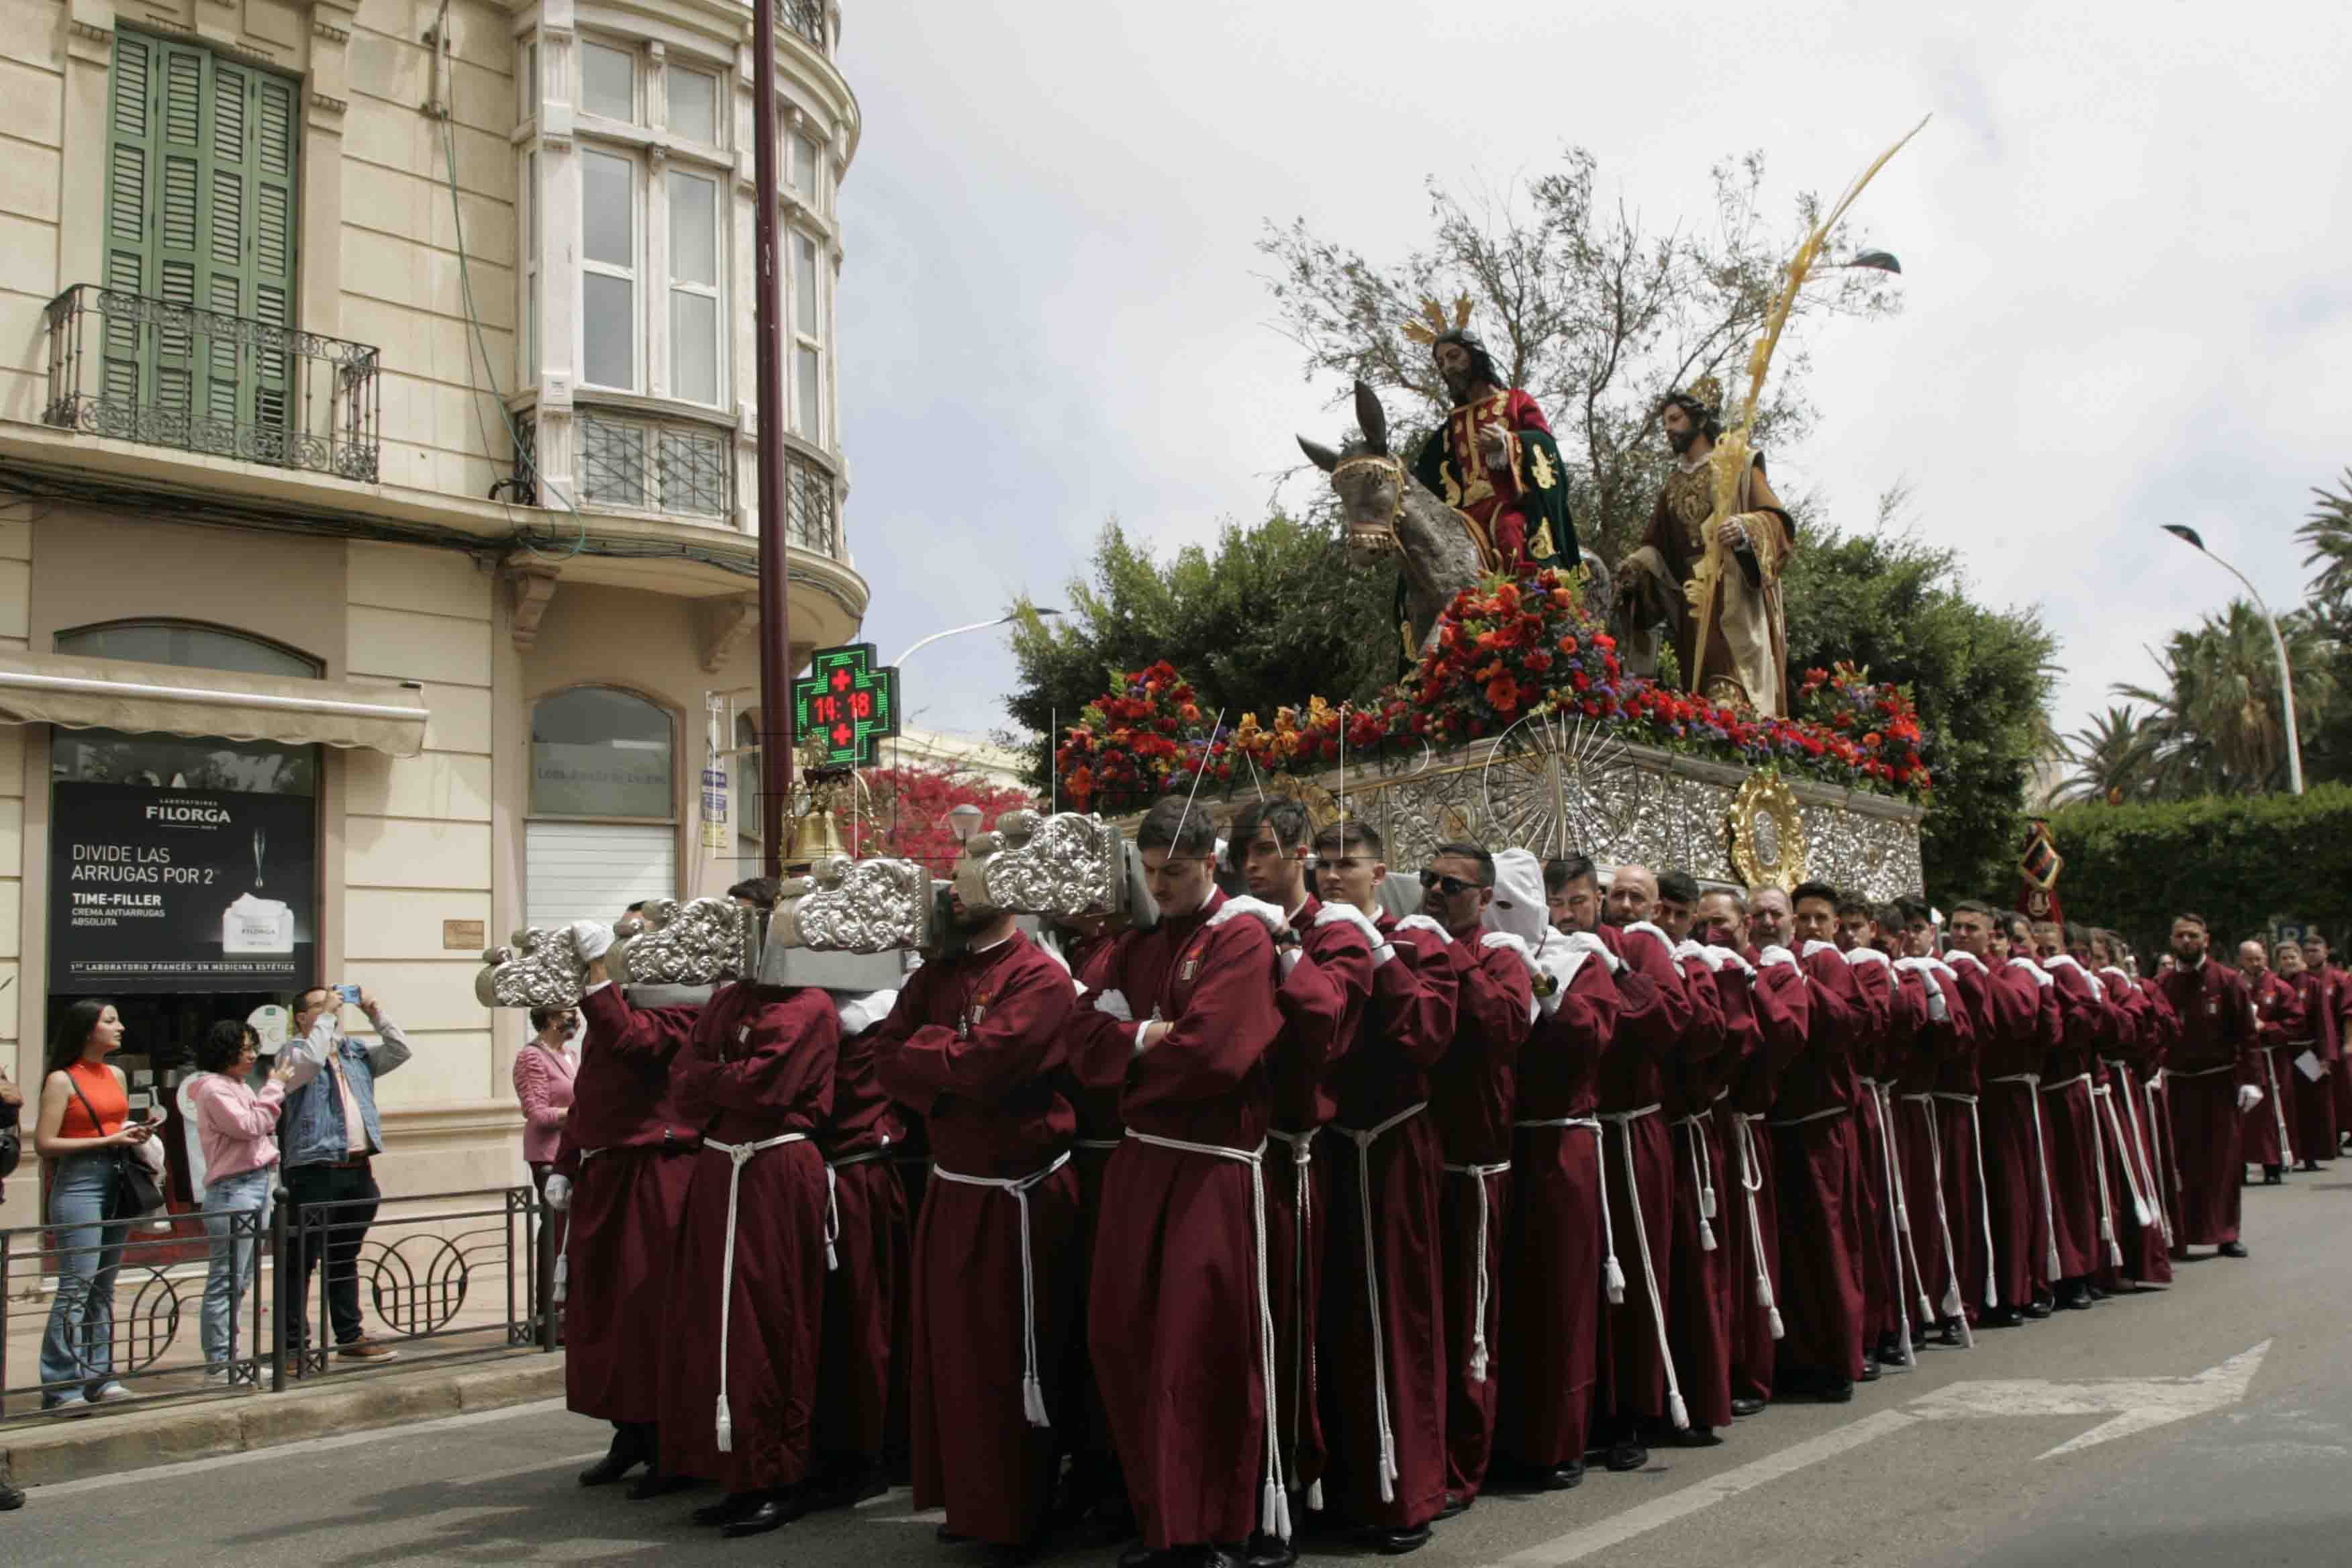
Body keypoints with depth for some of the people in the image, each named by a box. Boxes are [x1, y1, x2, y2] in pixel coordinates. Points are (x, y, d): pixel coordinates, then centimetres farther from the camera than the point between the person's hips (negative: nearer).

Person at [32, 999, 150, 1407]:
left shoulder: (117, 1075, 15)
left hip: (117, 1181, 7)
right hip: (79, 1183, -7)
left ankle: (99, 1378, 15)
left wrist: (136, 1134, 6)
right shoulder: (62, 1080, -5)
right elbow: (44, 1144, -11)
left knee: (104, 1288, 10)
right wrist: (108, 1141, -14)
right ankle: (61, 1387, -5)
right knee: (76, 1287, -10)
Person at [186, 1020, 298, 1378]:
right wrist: (274, 1088, -8)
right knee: (226, 1281, -6)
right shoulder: (213, 1088, -9)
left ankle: (229, 1358, 18)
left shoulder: (241, 1087, 18)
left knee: (240, 1280, 12)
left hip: (259, 1184, 10)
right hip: (233, 1189, -10)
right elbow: (248, 1125, -16)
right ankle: (219, 1364, -3)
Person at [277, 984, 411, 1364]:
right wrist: (327, 1015, -16)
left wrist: (375, 1013, 4)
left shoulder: (356, 1053, 16)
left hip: (357, 1169, 7)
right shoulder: (294, 1051, -2)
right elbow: (310, 1061, -24)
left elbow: (400, 1050, 10)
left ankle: (350, 1337, 24)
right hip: (314, 1171, -7)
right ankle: (295, 1345, 1)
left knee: (345, 1259, 16)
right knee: (302, 1261, -3)